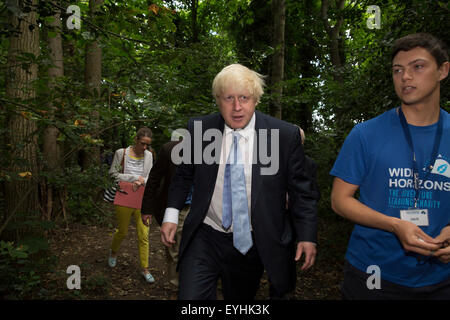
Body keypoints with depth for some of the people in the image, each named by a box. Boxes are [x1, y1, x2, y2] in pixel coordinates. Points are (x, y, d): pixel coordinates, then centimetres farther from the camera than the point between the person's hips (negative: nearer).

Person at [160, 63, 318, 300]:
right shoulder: (198, 128, -5)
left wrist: (307, 236, -6)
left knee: (241, 296, 18)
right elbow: (184, 175, 8)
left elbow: (299, 189, -3)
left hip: (252, 243, 0)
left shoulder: (285, 135, -10)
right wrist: (171, 214, 0)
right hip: (205, 238, 1)